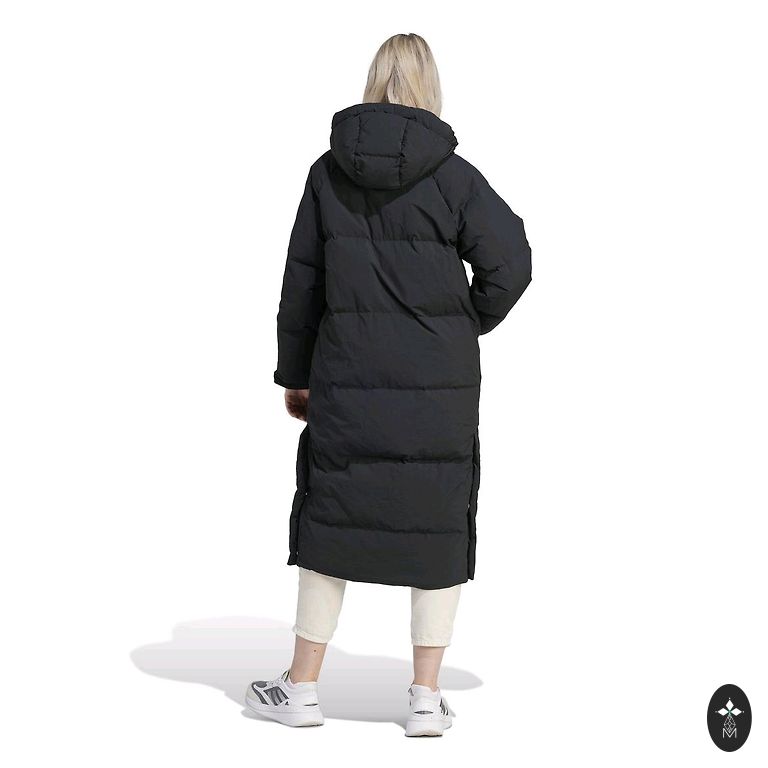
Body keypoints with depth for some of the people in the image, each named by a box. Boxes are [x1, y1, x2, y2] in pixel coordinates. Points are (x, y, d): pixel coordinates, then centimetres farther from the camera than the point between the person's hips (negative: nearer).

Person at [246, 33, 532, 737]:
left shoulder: (329, 172, 1)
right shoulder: (452, 175, -5)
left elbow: (302, 280, 5)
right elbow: (510, 262, -11)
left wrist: (294, 374, 13)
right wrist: (467, 326, 6)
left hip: (347, 377, 2)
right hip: (440, 382, -1)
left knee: (331, 520, 11)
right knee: (439, 527, 7)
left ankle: (303, 688, 17)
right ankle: (426, 698, 9)